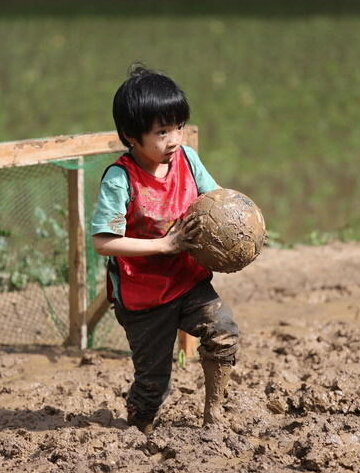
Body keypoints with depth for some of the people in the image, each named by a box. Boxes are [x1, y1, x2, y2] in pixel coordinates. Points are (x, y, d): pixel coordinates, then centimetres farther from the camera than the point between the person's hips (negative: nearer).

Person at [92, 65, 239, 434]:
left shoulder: (187, 159, -5)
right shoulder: (120, 179, -21)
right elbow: (103, 242, -25)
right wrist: (165, 244, -25)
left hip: (190, 281, 4)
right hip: (142, 296, -4)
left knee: (222, 331, -20)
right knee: (152, 377, 3)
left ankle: (212, 413, 0)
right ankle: (139, 431, 33)